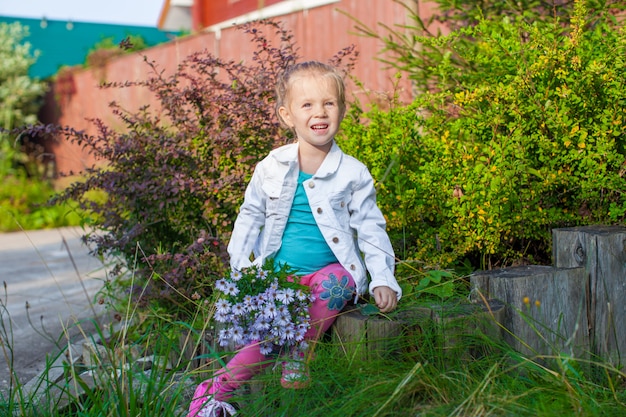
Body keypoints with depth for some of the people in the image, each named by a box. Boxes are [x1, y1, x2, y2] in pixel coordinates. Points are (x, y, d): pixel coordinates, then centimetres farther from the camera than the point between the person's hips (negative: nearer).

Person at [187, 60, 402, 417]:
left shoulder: (353, 173, 1)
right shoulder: (271, 167, 4)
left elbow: (370, 228, 5)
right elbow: (250, 216, 14)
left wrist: (383, 280, -6)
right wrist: (242, 268, 3)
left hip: (330, 271, 0)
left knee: (336, 282, -36)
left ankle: (298, 355, -22)